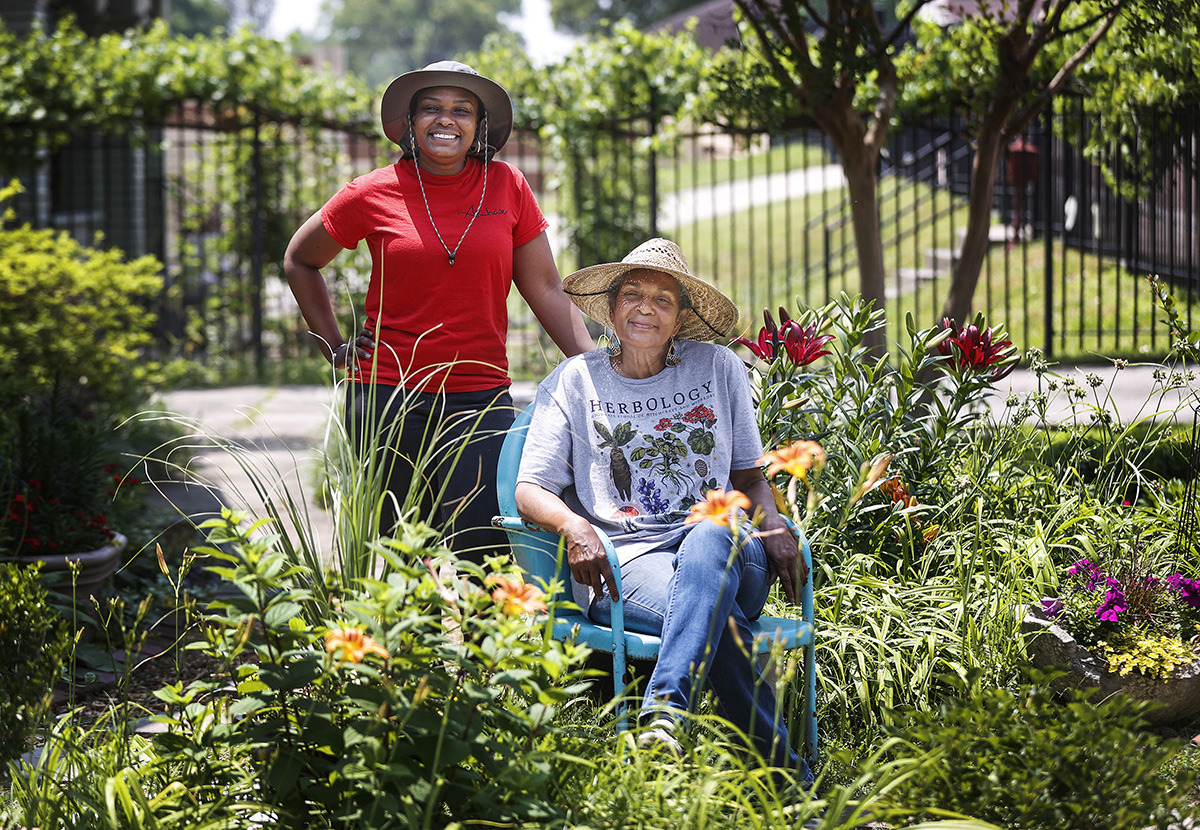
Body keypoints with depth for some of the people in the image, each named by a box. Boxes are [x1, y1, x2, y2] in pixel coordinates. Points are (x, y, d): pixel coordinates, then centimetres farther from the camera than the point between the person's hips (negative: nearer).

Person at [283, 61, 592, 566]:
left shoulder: (506, 186, 4)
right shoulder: (374, 195, 1)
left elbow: (545, 288, 6)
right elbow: (299, 262, 16)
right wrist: (334, 348, 9)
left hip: (482, 400, 0)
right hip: (387, 398, 0)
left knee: (479, 552, -14)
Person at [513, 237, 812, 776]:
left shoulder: (718, 368, 18)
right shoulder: (574, 382, 13)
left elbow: (749, 474, 23)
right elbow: (531, 490, 7)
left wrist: (773, 524, -1)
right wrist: (574, 526, -16)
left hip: (726, 547, 2)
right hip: (626, 559, -1)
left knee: (708, 541, -40)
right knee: (718, 619, -38)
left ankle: (665, 711, -53)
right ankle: (778, 764, -39)